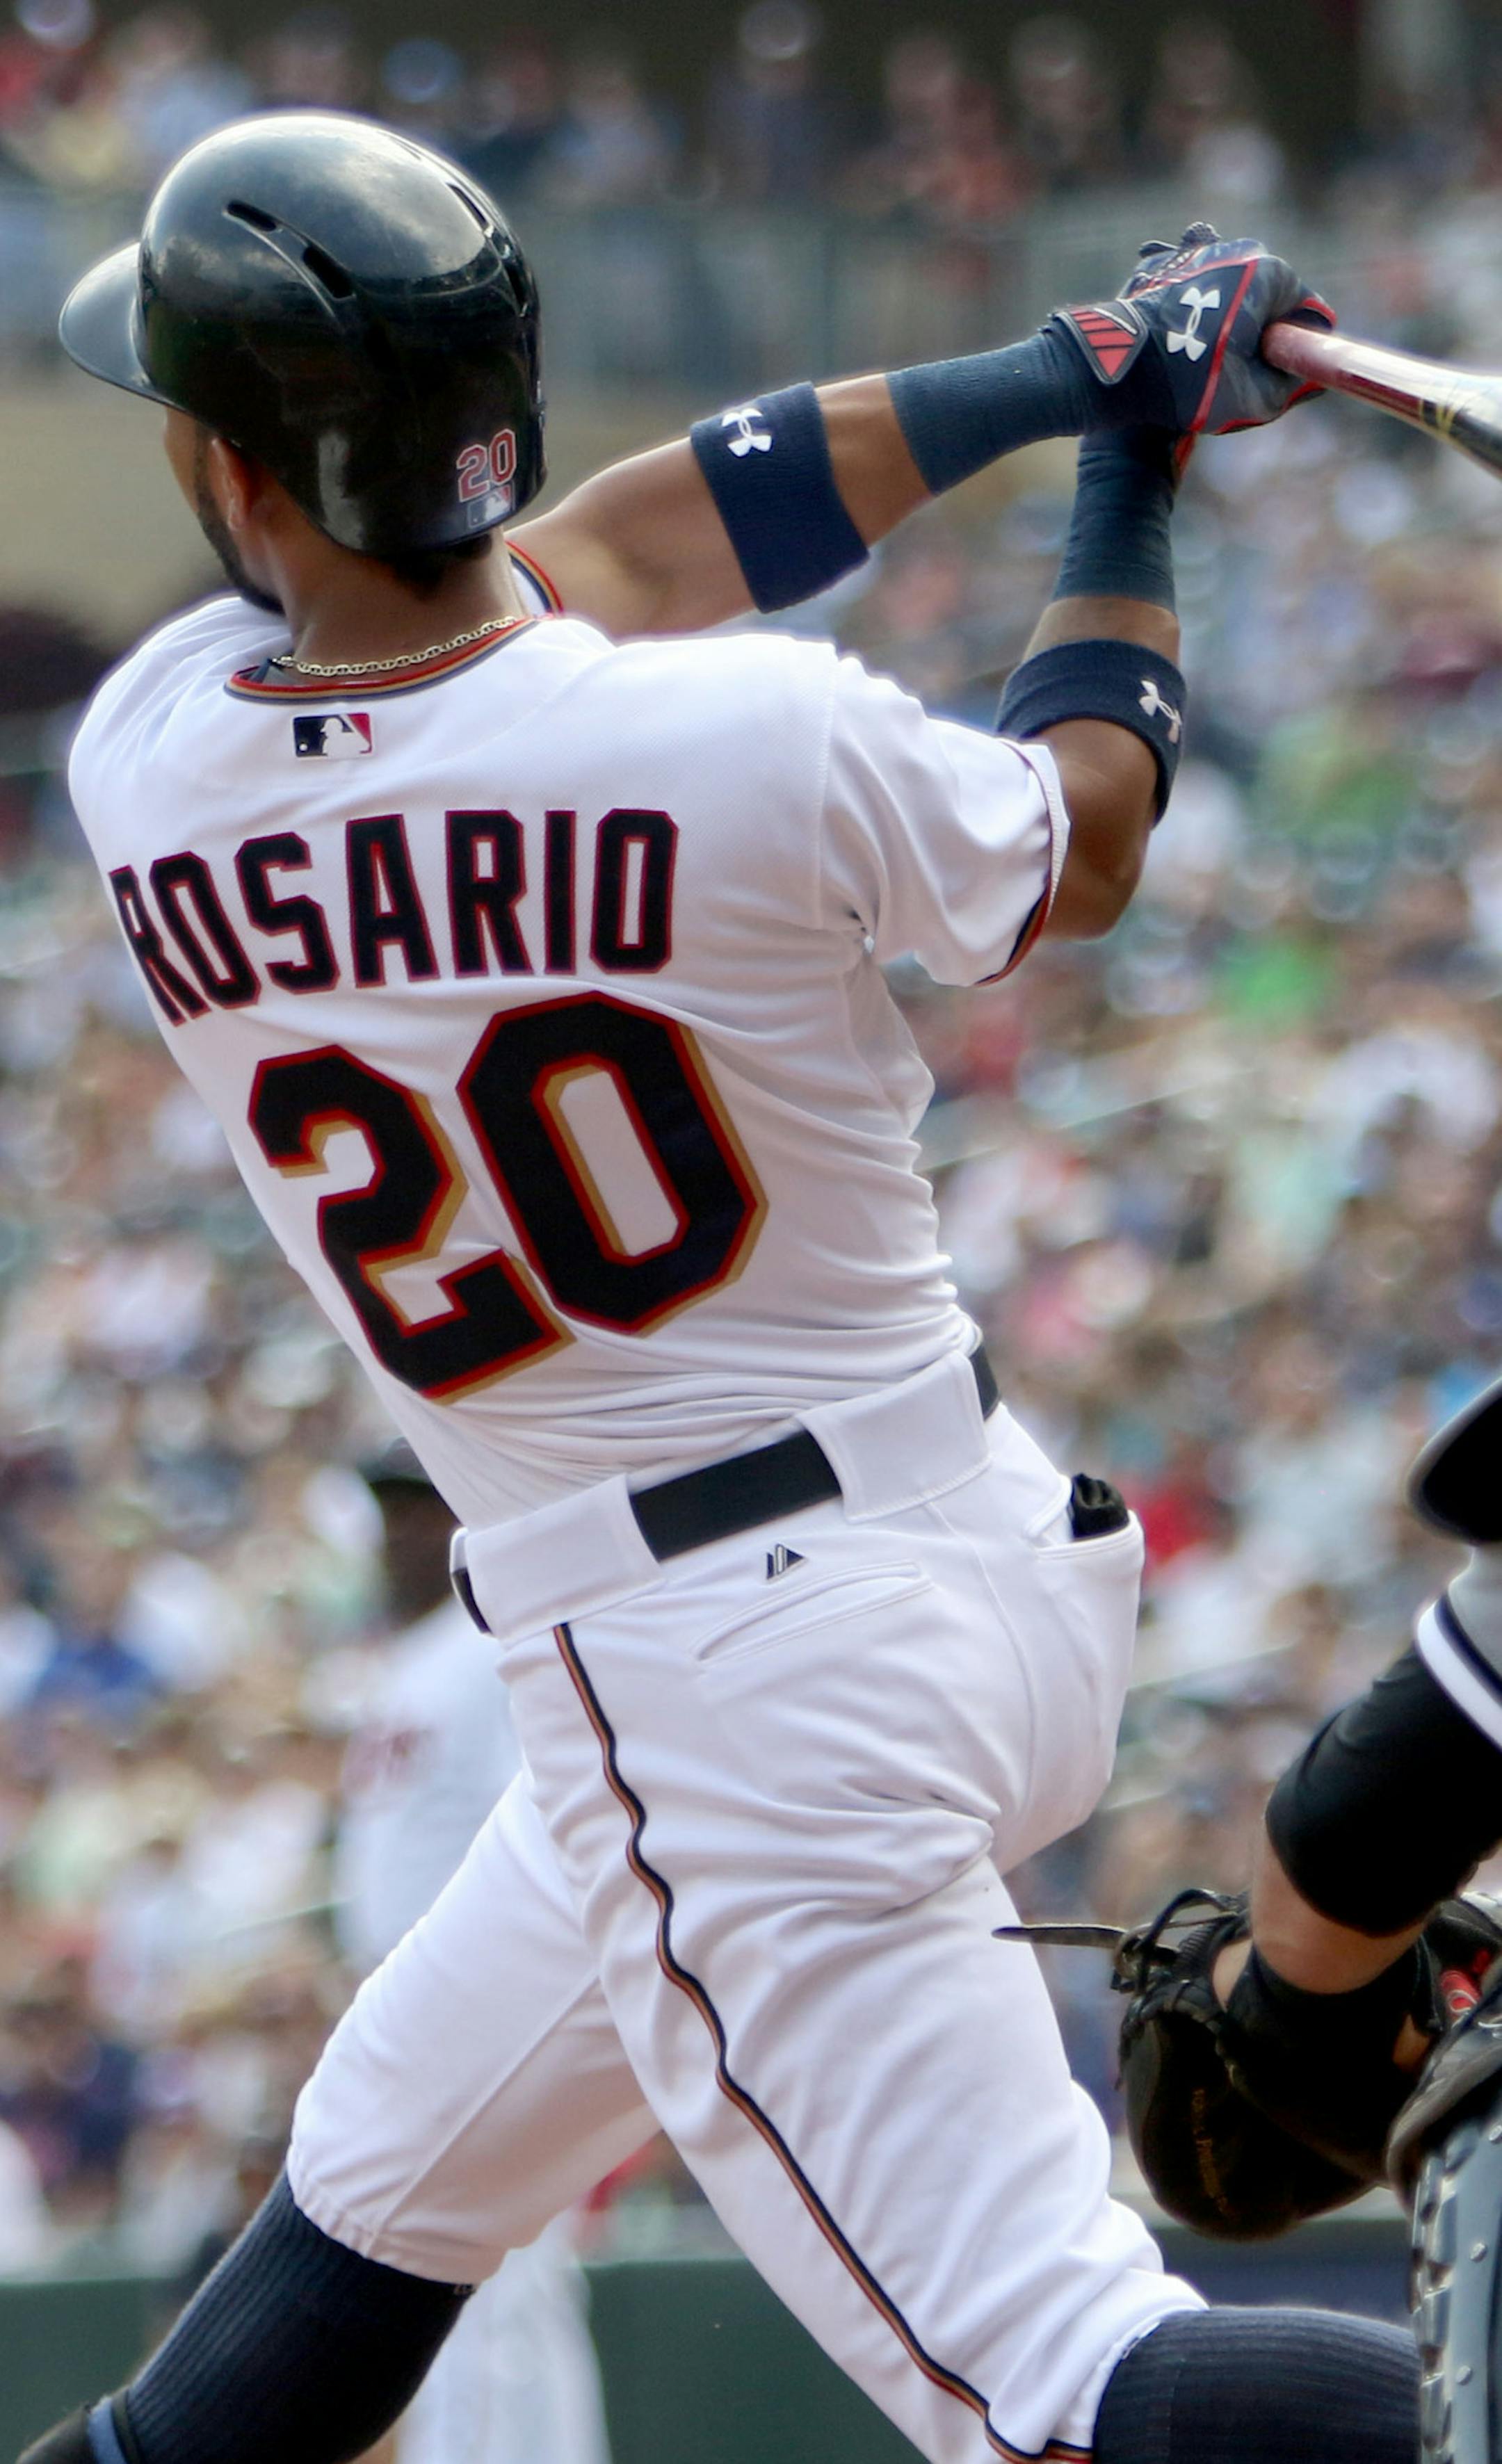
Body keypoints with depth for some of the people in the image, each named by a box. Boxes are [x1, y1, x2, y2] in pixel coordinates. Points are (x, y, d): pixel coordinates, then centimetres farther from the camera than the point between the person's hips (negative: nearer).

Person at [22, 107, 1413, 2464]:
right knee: (383, 2181, 23)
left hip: (707, 1672, -4)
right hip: (1003, 1559, 4)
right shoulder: (773, 745, -12)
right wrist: (1127, 481, 26)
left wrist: (1063, 371, 12)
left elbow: (589, 560, 6)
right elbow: (1082, 855, 11)